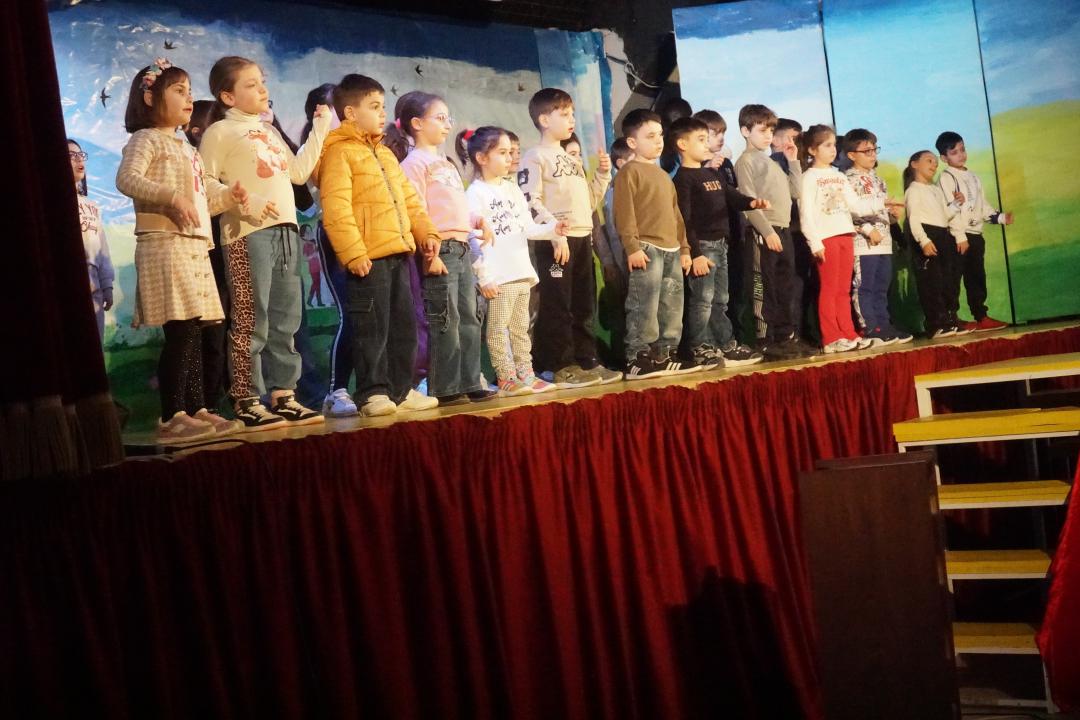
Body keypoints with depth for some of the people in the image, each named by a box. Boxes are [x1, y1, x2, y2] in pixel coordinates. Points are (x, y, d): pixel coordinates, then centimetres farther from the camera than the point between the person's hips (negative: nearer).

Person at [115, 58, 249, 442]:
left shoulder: (187, 148, 24)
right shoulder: (147, 139, -3)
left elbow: (204, 199, 27)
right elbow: (126, 179, -20)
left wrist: (229, 195, 7)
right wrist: (171, 196, -30)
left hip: (195, 245, 9)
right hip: (164, 243, -9)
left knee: (192, 332, 9)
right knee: (180, 332, -13)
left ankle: (195, 410, 14)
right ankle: (171, 417, -11)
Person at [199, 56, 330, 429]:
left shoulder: (269, 130, 23)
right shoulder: (220, 132, -1)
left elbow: (297, 172, 21)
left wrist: (320, 128, 23)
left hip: (285, 230, 8)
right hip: (247, 233, -8)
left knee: (285, 321, 9)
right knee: (250, 323, -7)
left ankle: (283, 395, 15)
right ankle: (248, 402, -3)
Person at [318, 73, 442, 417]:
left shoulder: (384, 153, 21)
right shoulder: (339, 152, -8)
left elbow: (408, 197, 25)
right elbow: (336, 210, -17)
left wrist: (425, 230, 12)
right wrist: (353, 253, -22)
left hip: (399, 253, 9)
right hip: (369, 259, -9)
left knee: (404, 325, 12)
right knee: (373, 329, -6)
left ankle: (401, 390, 21)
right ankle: (372, 393, 2)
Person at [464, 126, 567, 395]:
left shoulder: (512, 189, 16)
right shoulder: (475, 193, -7)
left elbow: (527, 228, 17)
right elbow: (474, 238, -13)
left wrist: (552, 228, -1)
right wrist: (484, 277, -18)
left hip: (521, 272, 8)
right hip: (497, 277, -8)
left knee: (521, 327, 13)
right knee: (498, 328, -3)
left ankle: (525, 373, 18)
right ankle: (506, 378, 1)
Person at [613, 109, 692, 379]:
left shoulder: (663, 175, 22)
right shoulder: (629, 171, -4)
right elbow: (624, 212, -13)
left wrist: (684, 247, 20)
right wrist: (632, 247, -20)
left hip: (671, 249, 9)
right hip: (646, 249, -9)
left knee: (672, 307, 10)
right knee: (644, 307, -11)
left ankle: (664, 355, 17)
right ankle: (637, 359, -7)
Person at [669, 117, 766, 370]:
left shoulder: (712, 174, 18)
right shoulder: (683, 178, -11)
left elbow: (732, 197, 16)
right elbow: (684, 220, -17)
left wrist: (752, 203, -7)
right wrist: (695, 253, -22)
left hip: (720, 244, 9)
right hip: (702, 246, -9)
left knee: (720, 300, 15)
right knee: (701, 301, -7)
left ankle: (726, 345, 21)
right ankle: (698, 350, -1)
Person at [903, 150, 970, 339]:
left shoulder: (937, 189, 25)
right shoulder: (913, 190, -2)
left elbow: (948, 214, 23)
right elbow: (913, 218, -14)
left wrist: (959, 235, 15)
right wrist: (923, 240, -24)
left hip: (944, 235, 9)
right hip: (927, 234, -9)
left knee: (949, 281, 8)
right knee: (932, 282, -11)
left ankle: (950, 320, 13)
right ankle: (936, 325, -11)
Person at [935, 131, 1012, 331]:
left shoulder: (973, 177, 19)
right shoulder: (946, 178, -7)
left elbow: (983, 205, 21)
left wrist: (1000, 217, 12)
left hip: (975, 234, 8)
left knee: (977, 277, 10)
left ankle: (981, 316, 15)